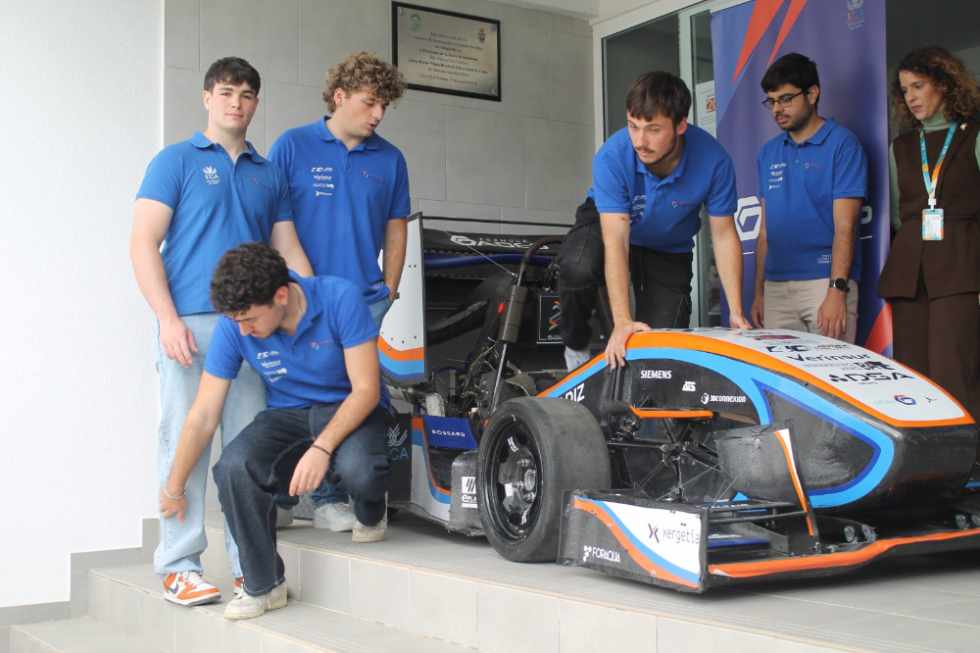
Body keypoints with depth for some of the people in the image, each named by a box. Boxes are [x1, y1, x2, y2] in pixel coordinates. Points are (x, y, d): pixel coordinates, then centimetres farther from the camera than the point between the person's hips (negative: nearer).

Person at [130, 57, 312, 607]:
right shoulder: (176, 161, 6)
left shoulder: (269, 174, 18)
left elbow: (290, 251, 17)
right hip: (191, 323, -4)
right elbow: (144, 244, -2)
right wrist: (168, 318, -13)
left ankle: (251, 563, 14)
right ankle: (179, 566, 7)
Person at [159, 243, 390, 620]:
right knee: (233, 466, -28)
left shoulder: (340, 298, -23)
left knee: (357, 469, -37)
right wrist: (174, 490, -1)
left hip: (349, 409, -3)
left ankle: (370, 513, 3)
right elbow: (203, 416, -6)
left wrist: (322, 448, -32)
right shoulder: (233, 327, -14)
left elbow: (366, 389, -20)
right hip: (287, 415, 3)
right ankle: (263, 585, -8)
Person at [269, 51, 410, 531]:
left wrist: (388, 292, 11)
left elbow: (396, 231, 17)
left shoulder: (390, 159, 12)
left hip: (363, 300, 3)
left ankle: (330, 497, 10)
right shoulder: (293, 146, 2)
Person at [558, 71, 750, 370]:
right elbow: (616, 242, -35)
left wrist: (736, 313, -24)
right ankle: (576, 346, -7)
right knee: (579, 266, -35)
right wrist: (622, 321, -43)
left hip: (669, 249, 2)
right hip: (607, 224, -1)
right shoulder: (612, 156, -34)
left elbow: (724, 236, -19)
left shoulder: (713, 160, -30)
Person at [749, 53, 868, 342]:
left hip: (826, 282, -5)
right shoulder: (769, 152, 14)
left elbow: (844, 226, -10)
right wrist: (759, 291, 12)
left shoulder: (842, 143, -3)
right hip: (776, 287, 5)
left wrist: (837, 291, -18)